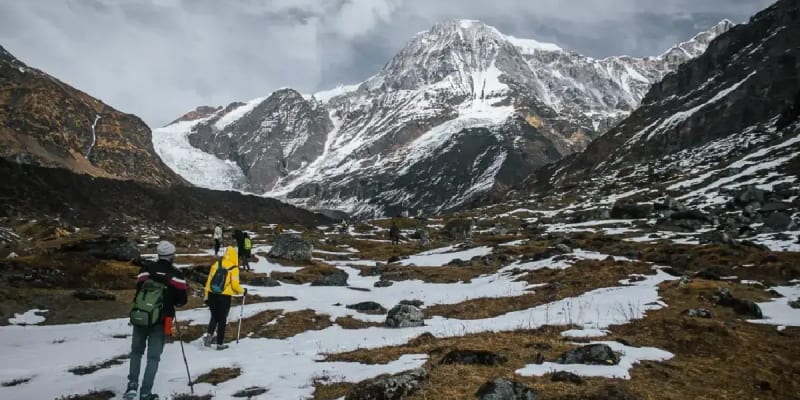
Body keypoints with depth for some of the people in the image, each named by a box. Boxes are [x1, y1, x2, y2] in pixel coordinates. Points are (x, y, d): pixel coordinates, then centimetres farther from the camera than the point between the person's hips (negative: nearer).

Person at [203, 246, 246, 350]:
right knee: (222, 320, 10)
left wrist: (206, 297, 13)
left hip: (212, 295, 3)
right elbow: (235, 285, -12)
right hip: (224, 297, -3)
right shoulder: (234, 268, -9)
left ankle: (209, 335, 1)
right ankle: (220, 343, 15)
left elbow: (209, 281, 5)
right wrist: (243, 291, 9)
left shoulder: (215, 265, 3)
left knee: (214, 317, 22)